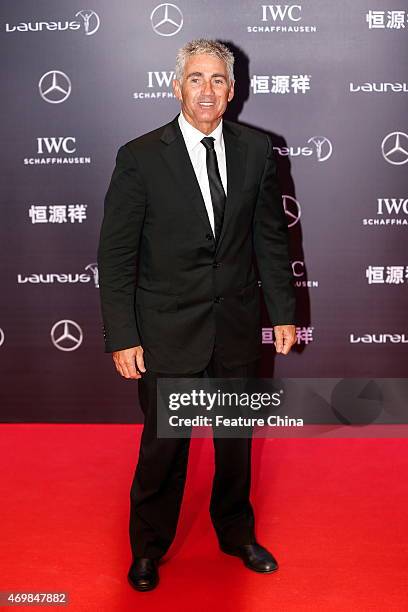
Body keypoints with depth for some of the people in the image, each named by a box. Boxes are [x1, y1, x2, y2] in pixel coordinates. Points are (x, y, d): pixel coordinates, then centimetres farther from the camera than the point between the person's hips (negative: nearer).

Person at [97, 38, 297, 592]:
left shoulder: (256, 150, 2)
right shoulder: (140, 156, -8)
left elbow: (271, 236, 7)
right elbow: (116, 254, -8)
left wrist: (283, 312, 5)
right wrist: (122, 336, -11)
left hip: (238, 324, 3)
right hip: (168, 331, -3)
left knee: (237, 440, 18)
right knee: (164, 445, 9)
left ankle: (237, 534, 42)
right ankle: (149, 548, 35)